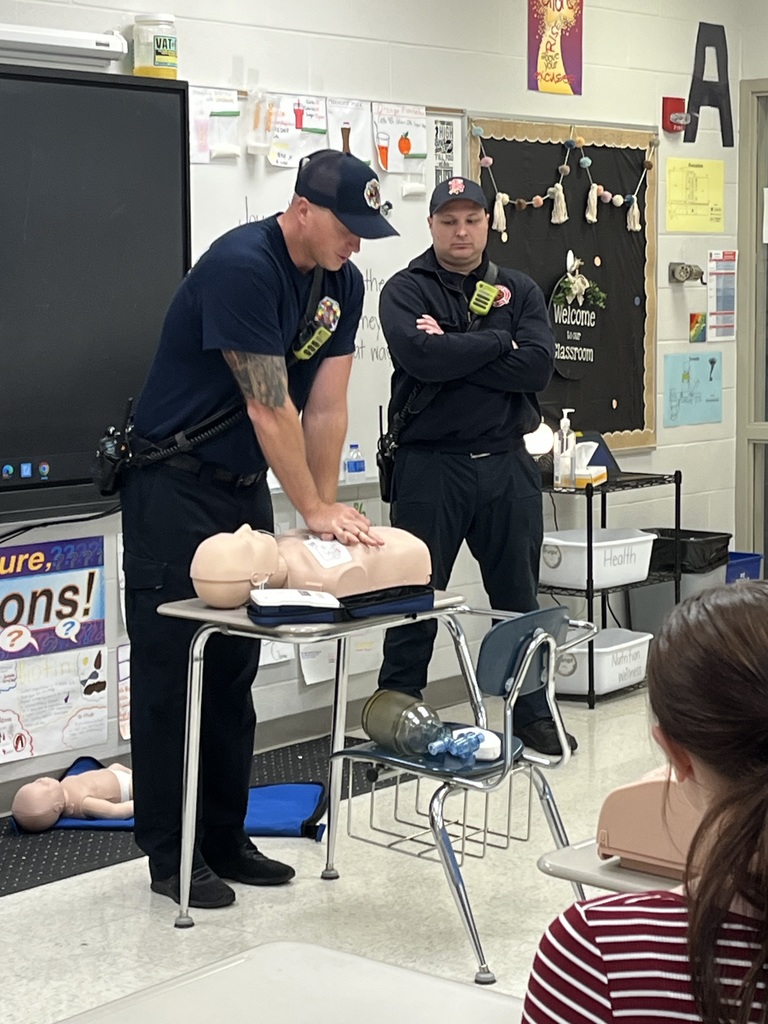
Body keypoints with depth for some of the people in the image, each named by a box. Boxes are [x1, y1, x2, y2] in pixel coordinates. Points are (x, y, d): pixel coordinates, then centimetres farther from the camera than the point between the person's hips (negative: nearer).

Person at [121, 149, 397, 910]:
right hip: (174, 485, -8)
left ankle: (224, 838, 20)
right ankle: (169, 853, 6)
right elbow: (269, 407, -24)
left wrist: (327, 509, -5)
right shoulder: (242, 267, -23)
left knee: (234, 672, 11)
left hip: (246, 488, 8)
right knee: (171, 669, -2)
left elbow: (326, 407, 1)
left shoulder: (342, 284, 2)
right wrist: (316, 512, -20)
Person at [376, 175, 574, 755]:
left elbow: (538, 366, -7)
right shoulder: (406, 290, 1)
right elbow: (421, 357, -19)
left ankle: (532, 712, 24)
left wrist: (453, 352, -12)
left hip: (508, 466, 3)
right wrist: (497, 343, -10)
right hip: (430, 465, -3)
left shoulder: (519, 291, 10)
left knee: (519, 596, 12)